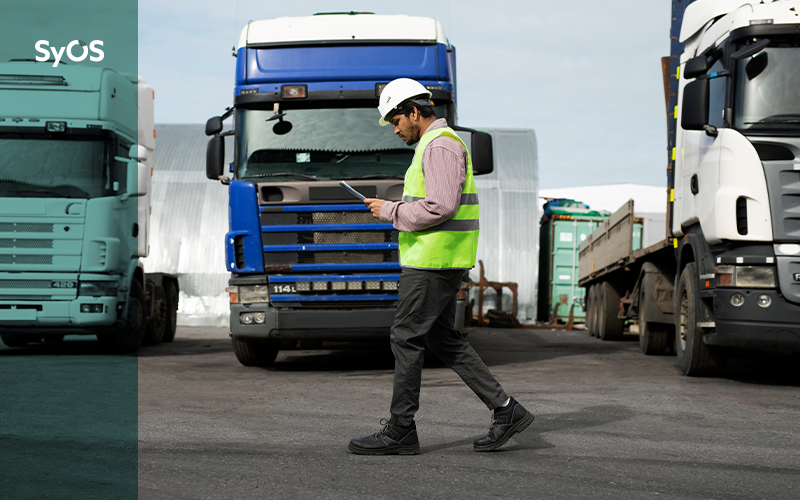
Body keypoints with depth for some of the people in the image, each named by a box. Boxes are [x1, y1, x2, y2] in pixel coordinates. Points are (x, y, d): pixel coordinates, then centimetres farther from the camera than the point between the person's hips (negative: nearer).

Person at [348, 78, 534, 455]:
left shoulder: (440, 146, -14)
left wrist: (391, 212, -14)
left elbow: (441, 207, -24)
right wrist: (395, 210, 12)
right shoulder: (435, 145, 20)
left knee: (406, 339, -4)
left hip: (435, 259, -11)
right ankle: (506, 411, 11)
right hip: (437, 259, 11)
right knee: (443, 339, 12)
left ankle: (400, 431, 3)